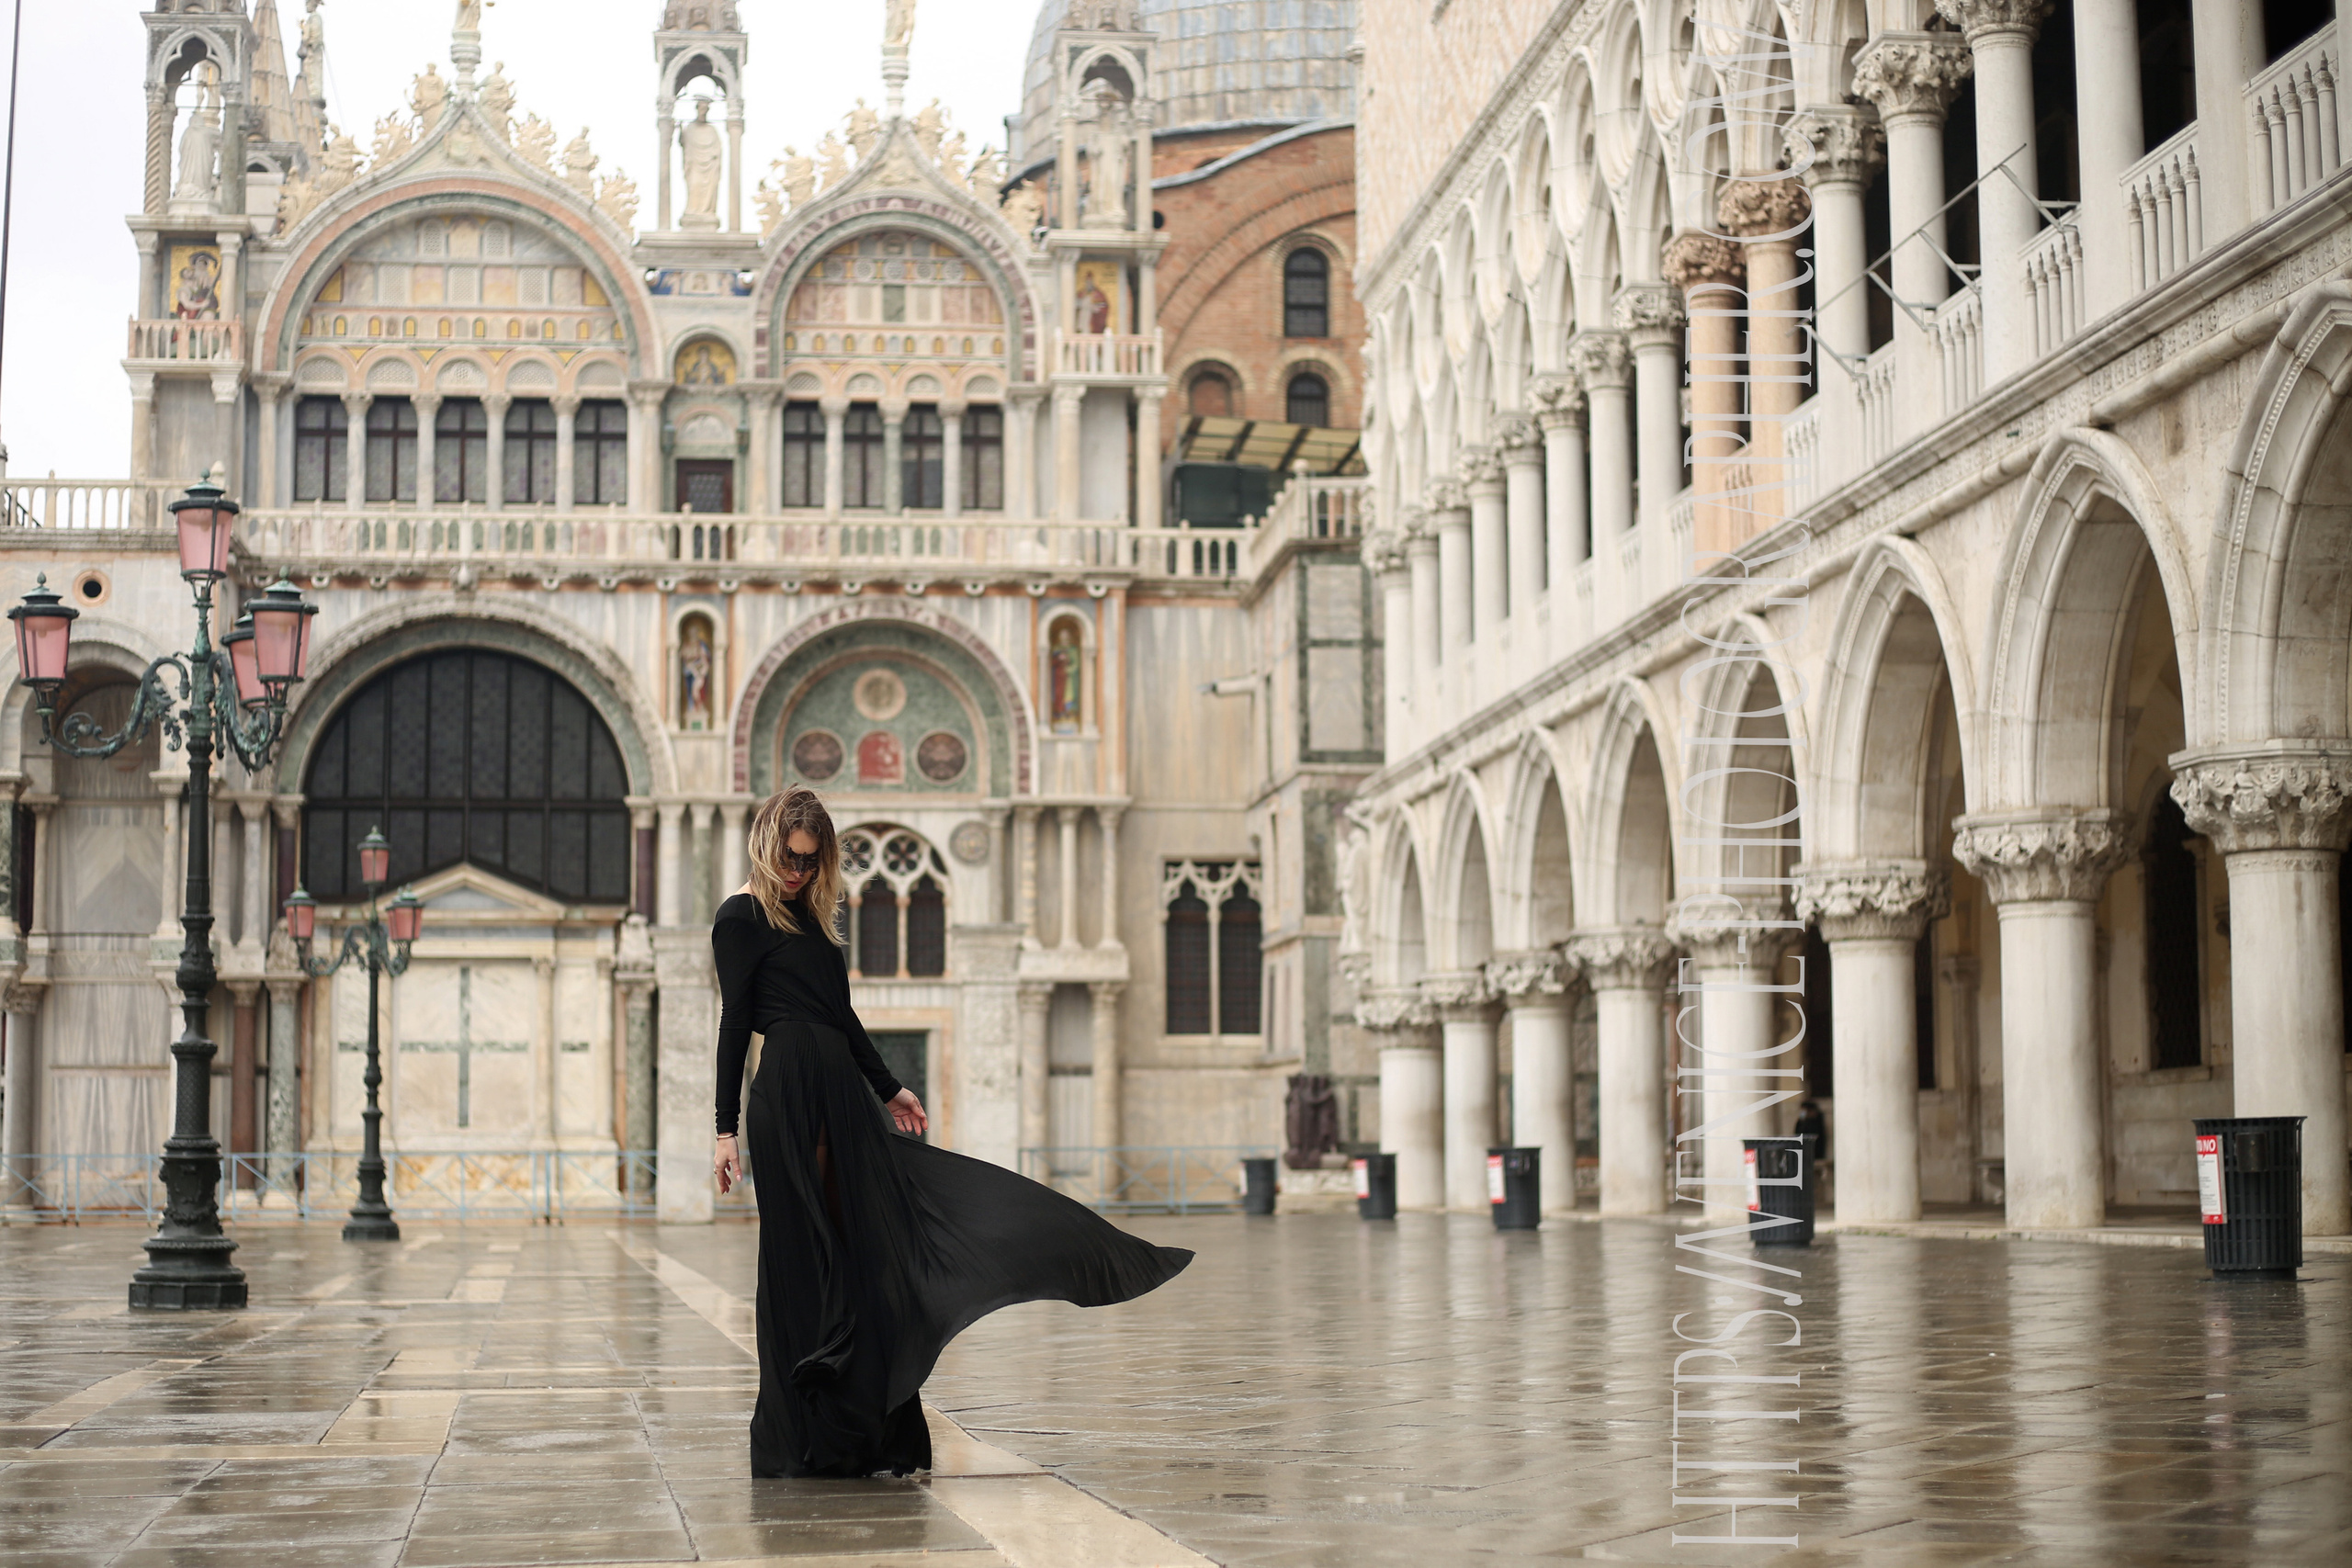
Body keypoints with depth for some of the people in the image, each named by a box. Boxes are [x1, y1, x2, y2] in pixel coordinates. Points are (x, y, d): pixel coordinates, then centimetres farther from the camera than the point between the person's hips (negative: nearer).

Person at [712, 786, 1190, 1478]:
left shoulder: (809, 913, 20)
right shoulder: (741, 916, -3)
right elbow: (734, 1023, -8)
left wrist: (889, 1090, 29)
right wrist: (727, 1130, -11)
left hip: (842, 1100, 8)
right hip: (789, 1101, -8)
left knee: (861, 1258, 6)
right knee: (805, 1266, -5)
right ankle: (798, 1442, 1)